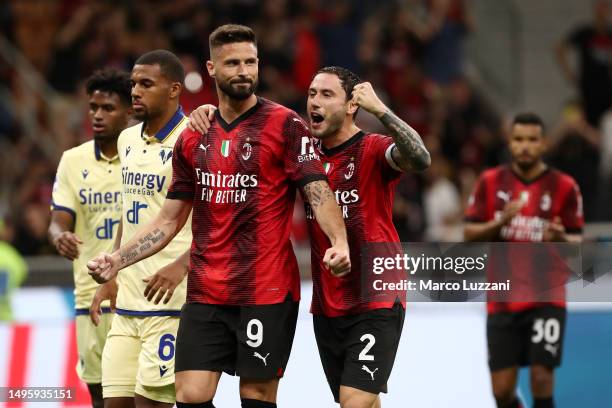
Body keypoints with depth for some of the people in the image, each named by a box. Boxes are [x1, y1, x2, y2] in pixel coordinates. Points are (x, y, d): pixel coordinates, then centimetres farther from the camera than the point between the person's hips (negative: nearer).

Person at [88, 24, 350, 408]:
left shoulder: (285, 124, -3)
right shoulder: (193, 138, 12)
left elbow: (318, 192, -11)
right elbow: (170, 220, 17)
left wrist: (339, 242, -29)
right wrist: (117, 260, 6)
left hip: (267, 290, -4)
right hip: (205, 294, 4)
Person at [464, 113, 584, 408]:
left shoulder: (564, 186, -2)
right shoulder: (490, 182, 3)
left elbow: (576, 243, 0)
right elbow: (469, 234, 3)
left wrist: (560, 238, -23)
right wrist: (499, 223, -16)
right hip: (502, 302, 2)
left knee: (541, 377, -12)